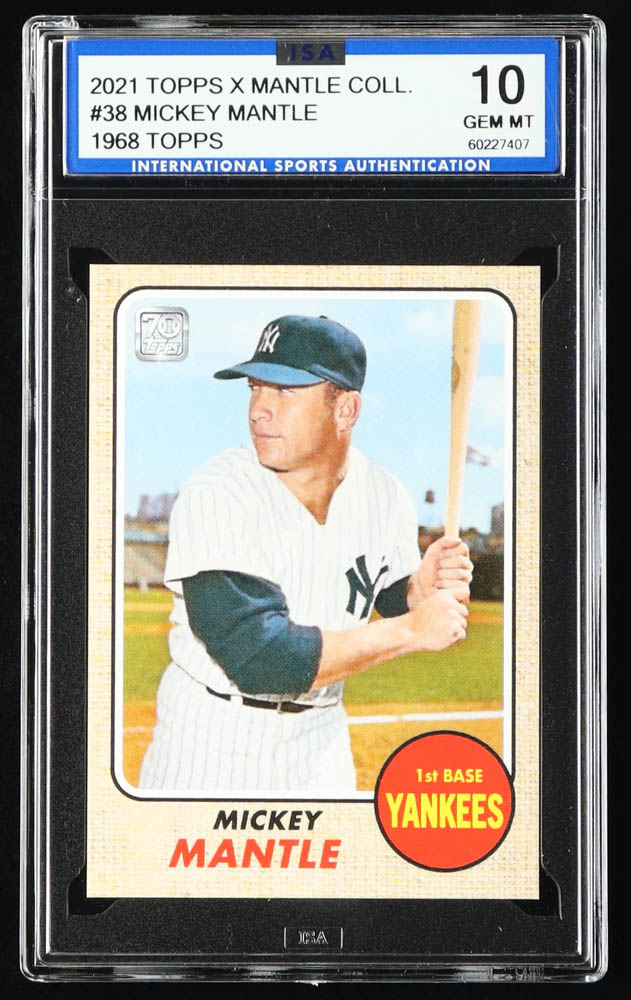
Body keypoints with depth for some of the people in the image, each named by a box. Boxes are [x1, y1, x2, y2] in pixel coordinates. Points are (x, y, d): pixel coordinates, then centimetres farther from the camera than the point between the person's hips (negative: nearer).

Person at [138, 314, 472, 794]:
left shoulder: (384, 496, -7)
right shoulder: (215, 498, -23)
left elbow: (393, 603, 10)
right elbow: (259, 658, -31)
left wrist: (419, 591, -15)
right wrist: (411, 629, -26)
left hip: (320, 737, 4)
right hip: (210, 737, -4)